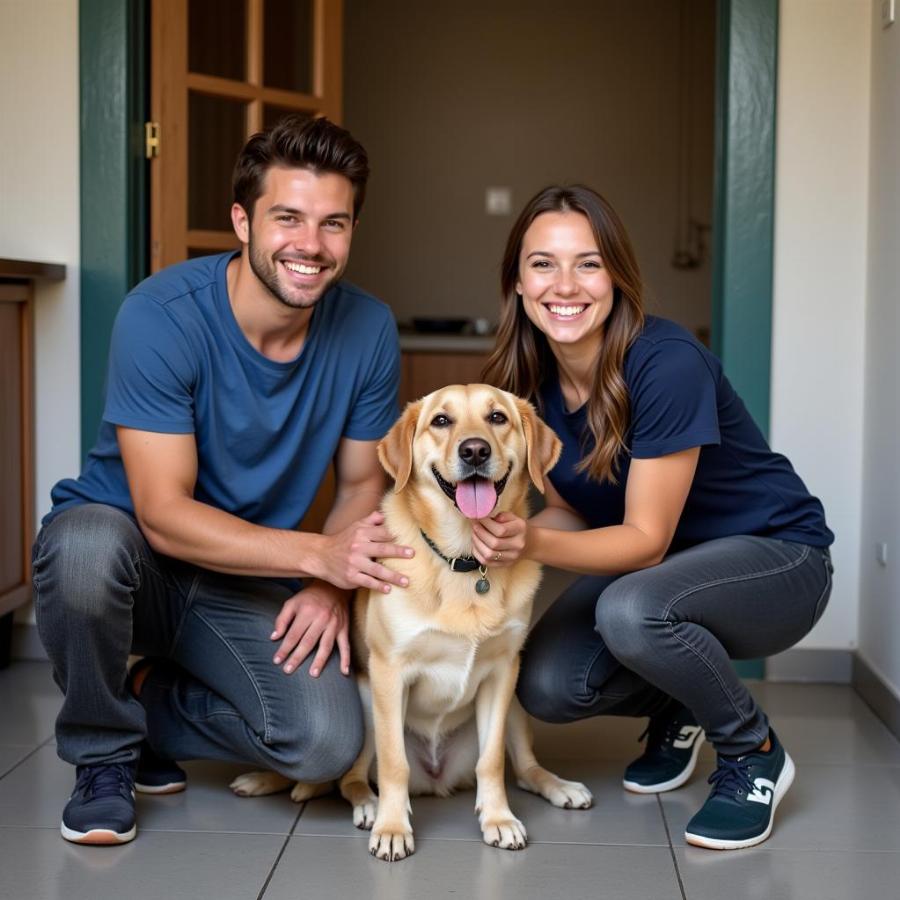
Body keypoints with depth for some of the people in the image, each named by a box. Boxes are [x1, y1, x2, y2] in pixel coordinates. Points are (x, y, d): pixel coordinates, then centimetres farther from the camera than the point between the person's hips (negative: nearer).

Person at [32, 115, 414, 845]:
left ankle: (150, 700, 11)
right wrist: (317, 553, -33)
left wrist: (331, 586, -15)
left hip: (249, 585, 3)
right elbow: (164, 515, -25)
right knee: (87, 544, -38)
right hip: (131, 553, -3)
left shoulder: (367, 329, -11)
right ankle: (104, 756, -7)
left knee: (329, 744, -21)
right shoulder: (162, 315, -22)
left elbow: (362, 483, 3)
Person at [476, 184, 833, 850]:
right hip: (656, 564, 6)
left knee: (629, 611, -36)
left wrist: (534, 544, -42)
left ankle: (755, 753, -7)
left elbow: (646, 538, -26)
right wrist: (506, 535, -22)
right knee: (546, 687, -18)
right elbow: (570, 509, -1)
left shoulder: (667, 364, -29)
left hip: (775, 553, -6)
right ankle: (676, 711, 16)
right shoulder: (529, 377, -9)